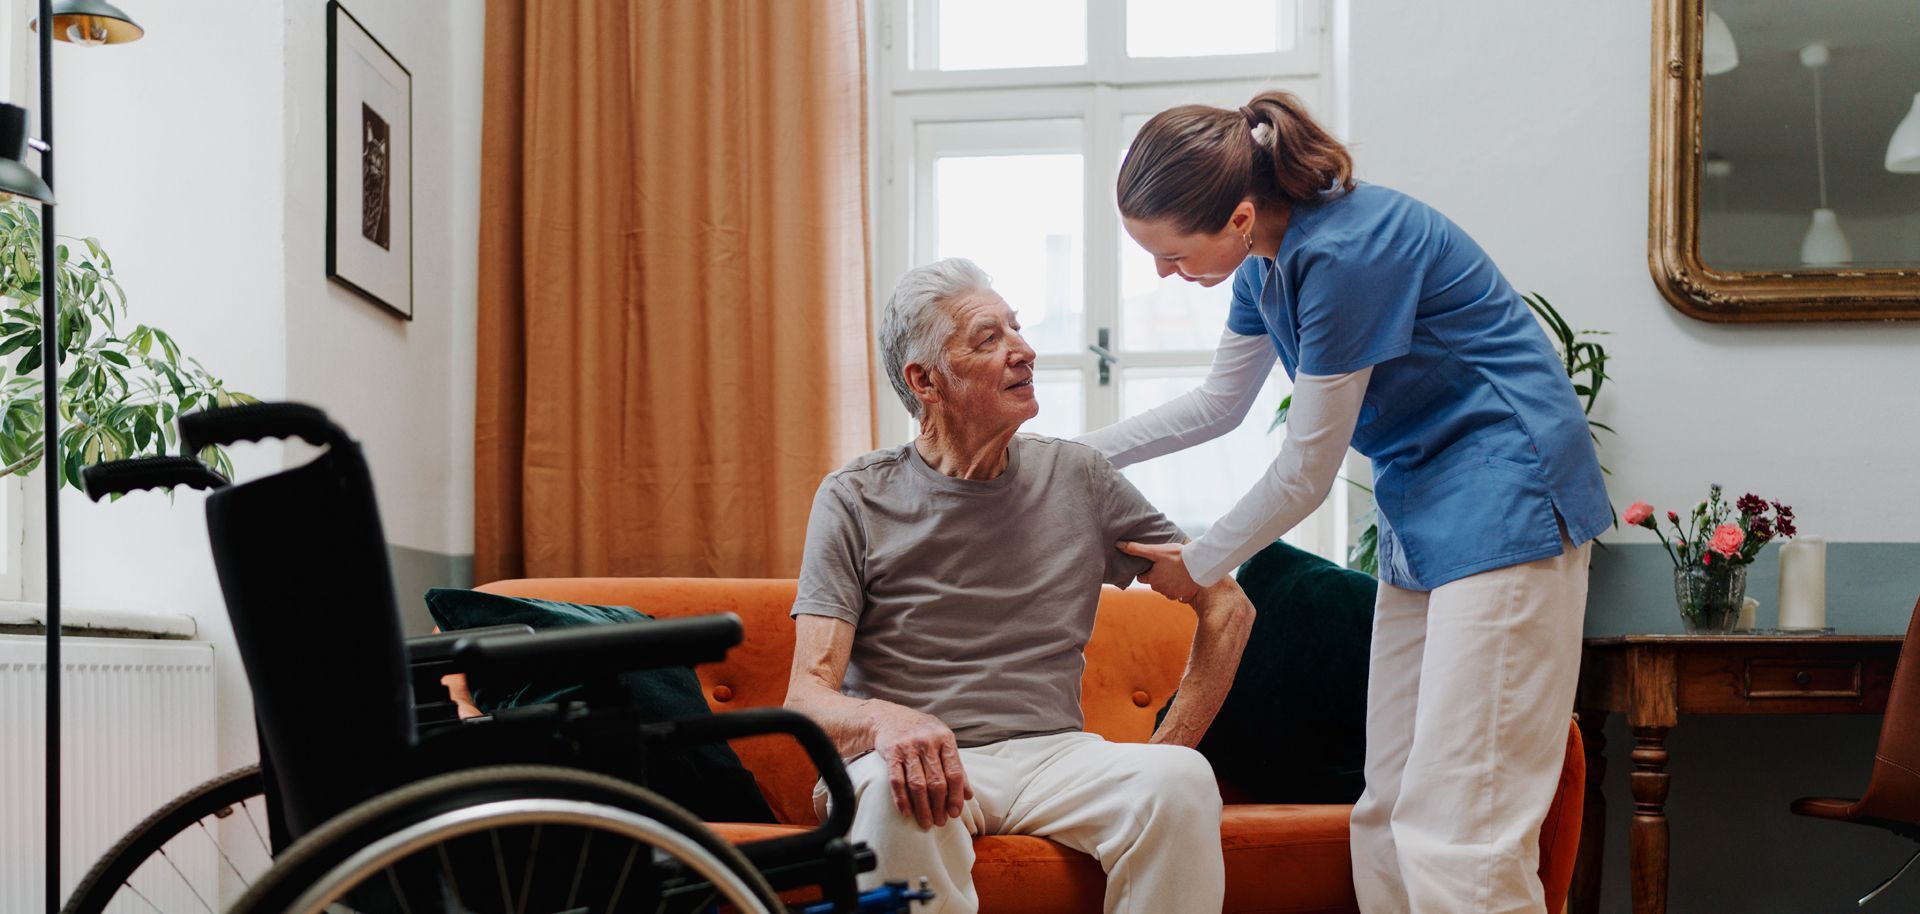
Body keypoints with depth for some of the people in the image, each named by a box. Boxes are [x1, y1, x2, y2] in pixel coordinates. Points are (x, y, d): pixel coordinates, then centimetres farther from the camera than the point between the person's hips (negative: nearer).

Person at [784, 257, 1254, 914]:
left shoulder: (1077, 479, 8)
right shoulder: (855, 500, 1)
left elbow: (1227, 608, 14)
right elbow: (807, 697, -6)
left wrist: (1164, 754, 2)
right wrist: (887, 720, -30)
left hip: (1050, 752, 2)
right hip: (921, 759, -1)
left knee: (1183, 779, -28)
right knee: (895, 788, -36)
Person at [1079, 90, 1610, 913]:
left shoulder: (1345, 253, -23)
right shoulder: (1267, 257, 5)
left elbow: (1306, 473, -16)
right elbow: (1218, 404, 20)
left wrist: (1198, 565, -1)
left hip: (1503, 504, -10)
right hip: (1423, 507, 10)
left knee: (1455, 830, -12)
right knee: (1386, 814, 10)